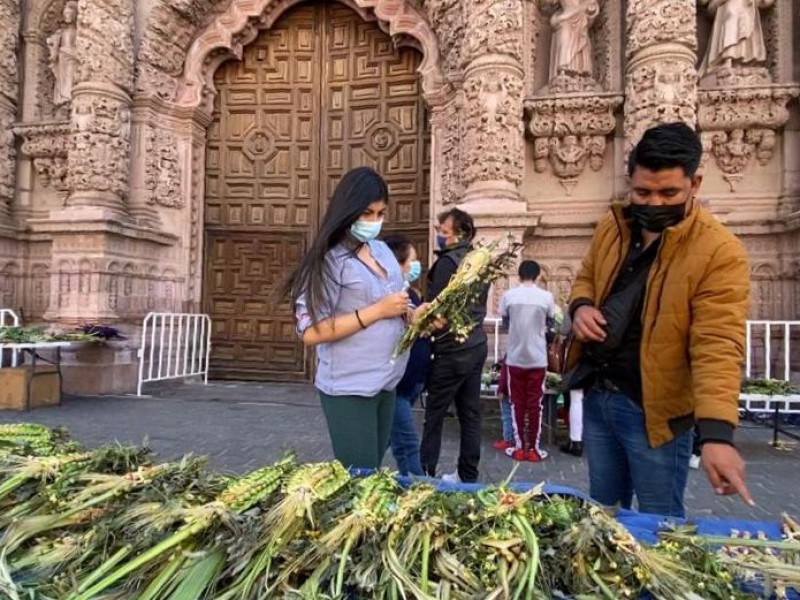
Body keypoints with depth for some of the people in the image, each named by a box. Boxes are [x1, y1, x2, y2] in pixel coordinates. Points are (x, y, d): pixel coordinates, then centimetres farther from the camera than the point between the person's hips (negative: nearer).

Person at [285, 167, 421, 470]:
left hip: (386, 381, 7)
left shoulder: (382, 250, 7)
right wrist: (378, 311, -23)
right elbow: (311, 332, -22)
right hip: (350, 388, -7)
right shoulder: (328, 260, -14)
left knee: (373, 471, 20)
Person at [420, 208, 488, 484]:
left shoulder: (448, 261, -14)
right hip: (476, 343, 9)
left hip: (453, 349, -9)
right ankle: (468, 475, 21)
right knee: (470, 412, 12)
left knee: (434, 413, 1)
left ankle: (425, 472, 10)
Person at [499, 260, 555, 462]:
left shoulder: (509, 295, -6)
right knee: (535, 404, 8)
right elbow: (550, 322, 6)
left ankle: (519, 447, 15)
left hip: (515, 357, 1)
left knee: (517, 403, 10)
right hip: (538, 358, 0)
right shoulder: (546, 296, -7)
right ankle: (533, 448, 15)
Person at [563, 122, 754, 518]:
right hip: (596, 396, 6)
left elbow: (718, 346, -22)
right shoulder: (611, 228, 2)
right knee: (602, 513, 22)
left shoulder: (720, 252, -16)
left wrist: (716, 432, -33)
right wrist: (581, 307, -6)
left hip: (653, 409, -5)